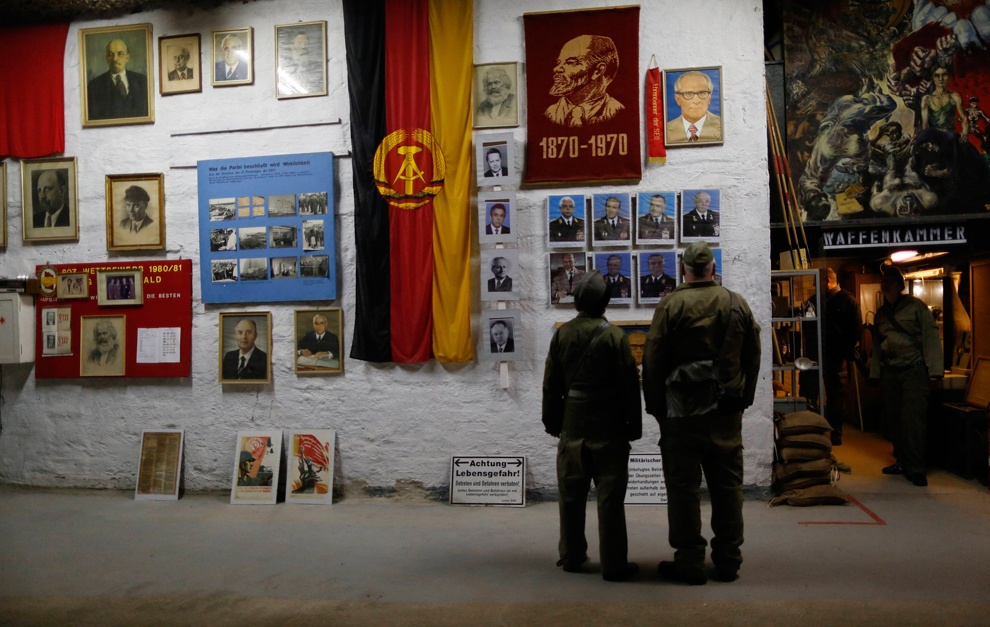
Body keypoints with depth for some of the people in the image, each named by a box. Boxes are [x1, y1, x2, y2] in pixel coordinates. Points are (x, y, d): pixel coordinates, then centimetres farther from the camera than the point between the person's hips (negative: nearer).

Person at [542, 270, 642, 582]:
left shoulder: (562, 334, 1)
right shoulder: (613, 335, -10)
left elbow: (551, 383, 6)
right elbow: (629, 385, -7)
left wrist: (552, 421, 16)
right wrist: (634, 425, 2)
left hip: (572, 427, 4)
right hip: (609, 428, -4)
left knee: (571, 494, 12)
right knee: (610, 497, 2)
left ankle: (571, 556, 22)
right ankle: (613, 563, 7)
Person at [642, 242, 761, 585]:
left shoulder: (670, 305, -8)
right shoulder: (737, 304, 4)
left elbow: (653, 361, -7)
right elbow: (753, 356, 10)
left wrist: (656, 408, 3)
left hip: (683, 411, -4)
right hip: (727, 414, 4)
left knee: (683, 486, 4)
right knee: (727, 486, 12)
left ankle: (690, 562, 8)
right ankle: (728, 560, 20)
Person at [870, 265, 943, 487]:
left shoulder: (916, 306, -2)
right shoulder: (880, 313, 14)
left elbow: (931, 337, -7)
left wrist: (934, 369, -13)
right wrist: (875, 373, 15)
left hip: (913, 370, -5)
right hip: (889, 373, 6)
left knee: (913, 419, -10)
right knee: (894, 419, 7)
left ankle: (914, 467, -6)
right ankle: (902, 461, 18)